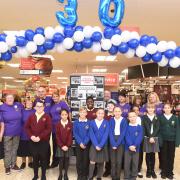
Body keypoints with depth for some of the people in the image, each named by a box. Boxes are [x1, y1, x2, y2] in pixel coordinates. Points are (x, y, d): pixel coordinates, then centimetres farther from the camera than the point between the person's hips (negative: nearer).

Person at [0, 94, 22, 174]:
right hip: (7, 133, -3)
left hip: (17, 132, 3)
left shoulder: (18, 105, -1)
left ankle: (13, 164, 31)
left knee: (15, 149, 16)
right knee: (7, 150, 7)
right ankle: (7, 166, 22)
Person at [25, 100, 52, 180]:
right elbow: (27, 127, 6)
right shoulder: (31, 116, 8)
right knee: (35, 158, 11)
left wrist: (40, 137, -18)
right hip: (33, 141, 3)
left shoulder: (47, 117, -4)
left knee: (43, 158, 6)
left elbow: (49, 129, -11)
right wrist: (31, 136, -10)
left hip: (44, 141, -3)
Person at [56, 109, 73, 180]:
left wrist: (67, 145, -12)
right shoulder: (58, 124, -2)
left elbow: (70, 136, -5)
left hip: (68, 146, 0)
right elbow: (57, 136, -4)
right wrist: (62, 146, -10)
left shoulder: (70, 124, -3)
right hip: (60, 146, 0)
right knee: (61, 160, 4)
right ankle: (60, 174, 18)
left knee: (67, 160, 6)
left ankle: (66, 174, 20)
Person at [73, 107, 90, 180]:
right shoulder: (76, 122, 1)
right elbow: (75, 134, -3)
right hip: (78, 144, 1)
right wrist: (80, 143, -12)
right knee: (79, 160, 4)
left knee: (86, 160, 4)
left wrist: (84, 143, -14)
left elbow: (89, 134, -4)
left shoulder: (89, 123, -1)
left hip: (87, 144, 0)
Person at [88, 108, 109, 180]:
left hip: (103, 146, 0)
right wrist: (96, 145, -14)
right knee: (92, 162, -3)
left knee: (101, 162, 10)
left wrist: (100, 145, -15)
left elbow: (106, 135, -8)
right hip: (94, 145, 0)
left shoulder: (106, 123, -1)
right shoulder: (92, 122, 0)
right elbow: (91, 135, -5)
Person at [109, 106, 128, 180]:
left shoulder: (124, 120, 0)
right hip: (112, 142, 1)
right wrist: (113, 144, -14)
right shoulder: (111, 120, 5)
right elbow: (110, 132, -2)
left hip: (121, 142, -1)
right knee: (113, 161, 2)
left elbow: (123, 133, -6)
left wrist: (117, 144, -14)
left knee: (119, 161, 0)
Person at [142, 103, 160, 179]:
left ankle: (152, 170, 17)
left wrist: (152, 137, -14)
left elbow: (157, 128, -3)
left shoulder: (157, 117, 7)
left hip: (155, 138, 1)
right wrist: (150, 137, -17)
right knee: (148, 154, 4)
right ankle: (148, 170, 15)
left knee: (153, 154, 5)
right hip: (147, 138, -1)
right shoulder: (144, 117, 2)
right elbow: (146, 128, -8)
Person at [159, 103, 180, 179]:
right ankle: (164, 172, 18)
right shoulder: (160, 118, 0)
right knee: (163, 156, 6)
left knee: (171, 157, 8)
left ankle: (170, 173, 20)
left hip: (172, 140, 1)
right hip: (163, 140, -1)